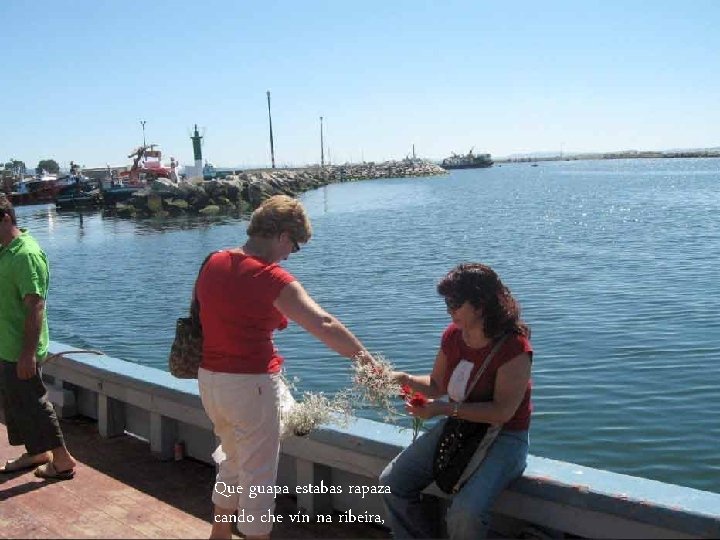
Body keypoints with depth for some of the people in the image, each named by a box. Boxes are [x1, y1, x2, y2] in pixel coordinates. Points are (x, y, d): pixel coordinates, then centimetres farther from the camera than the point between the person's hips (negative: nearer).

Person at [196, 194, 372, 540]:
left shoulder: (213, 263, 3)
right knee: (258, 476, 7)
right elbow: (323, 325, -23)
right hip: (250, 385, -8)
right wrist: (363, 356, -15)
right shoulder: (271, 278, -18)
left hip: (209, 379, 8)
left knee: (233, 461, 27)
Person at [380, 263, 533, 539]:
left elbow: (503, 412, -23)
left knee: (465, 513, -29)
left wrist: (445, 409, -29)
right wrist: (403, 379, -8)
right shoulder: (453, 335, 1)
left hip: (504, 437, -7)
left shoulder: (514, 348, -21)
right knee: (392, 483, -3)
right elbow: (437, 385, 12)